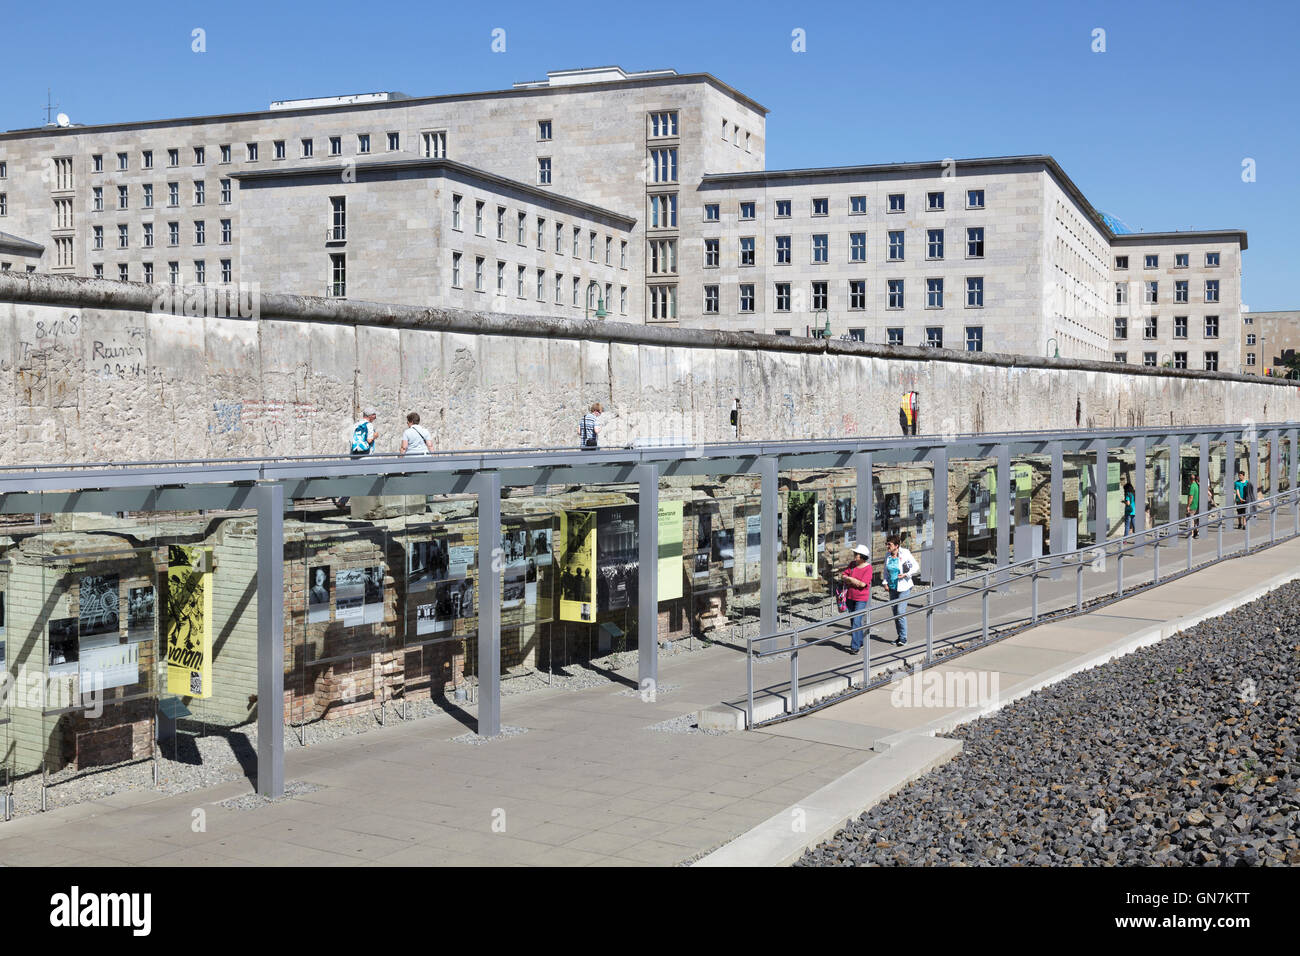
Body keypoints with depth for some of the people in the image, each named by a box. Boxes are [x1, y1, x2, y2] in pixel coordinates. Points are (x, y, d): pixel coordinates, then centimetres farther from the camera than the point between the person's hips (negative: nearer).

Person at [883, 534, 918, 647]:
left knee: (900, 612, -12)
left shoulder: (905, 554, -12)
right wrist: (885, 583, 4)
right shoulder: (888, 557, 5)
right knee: (895, 612, 9)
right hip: (892, 587, 6)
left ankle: (903, 638, -4)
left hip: (903, 587, -6)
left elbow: (916, 567, -9)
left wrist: (905, 575, -19)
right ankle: (899, 636, 20)